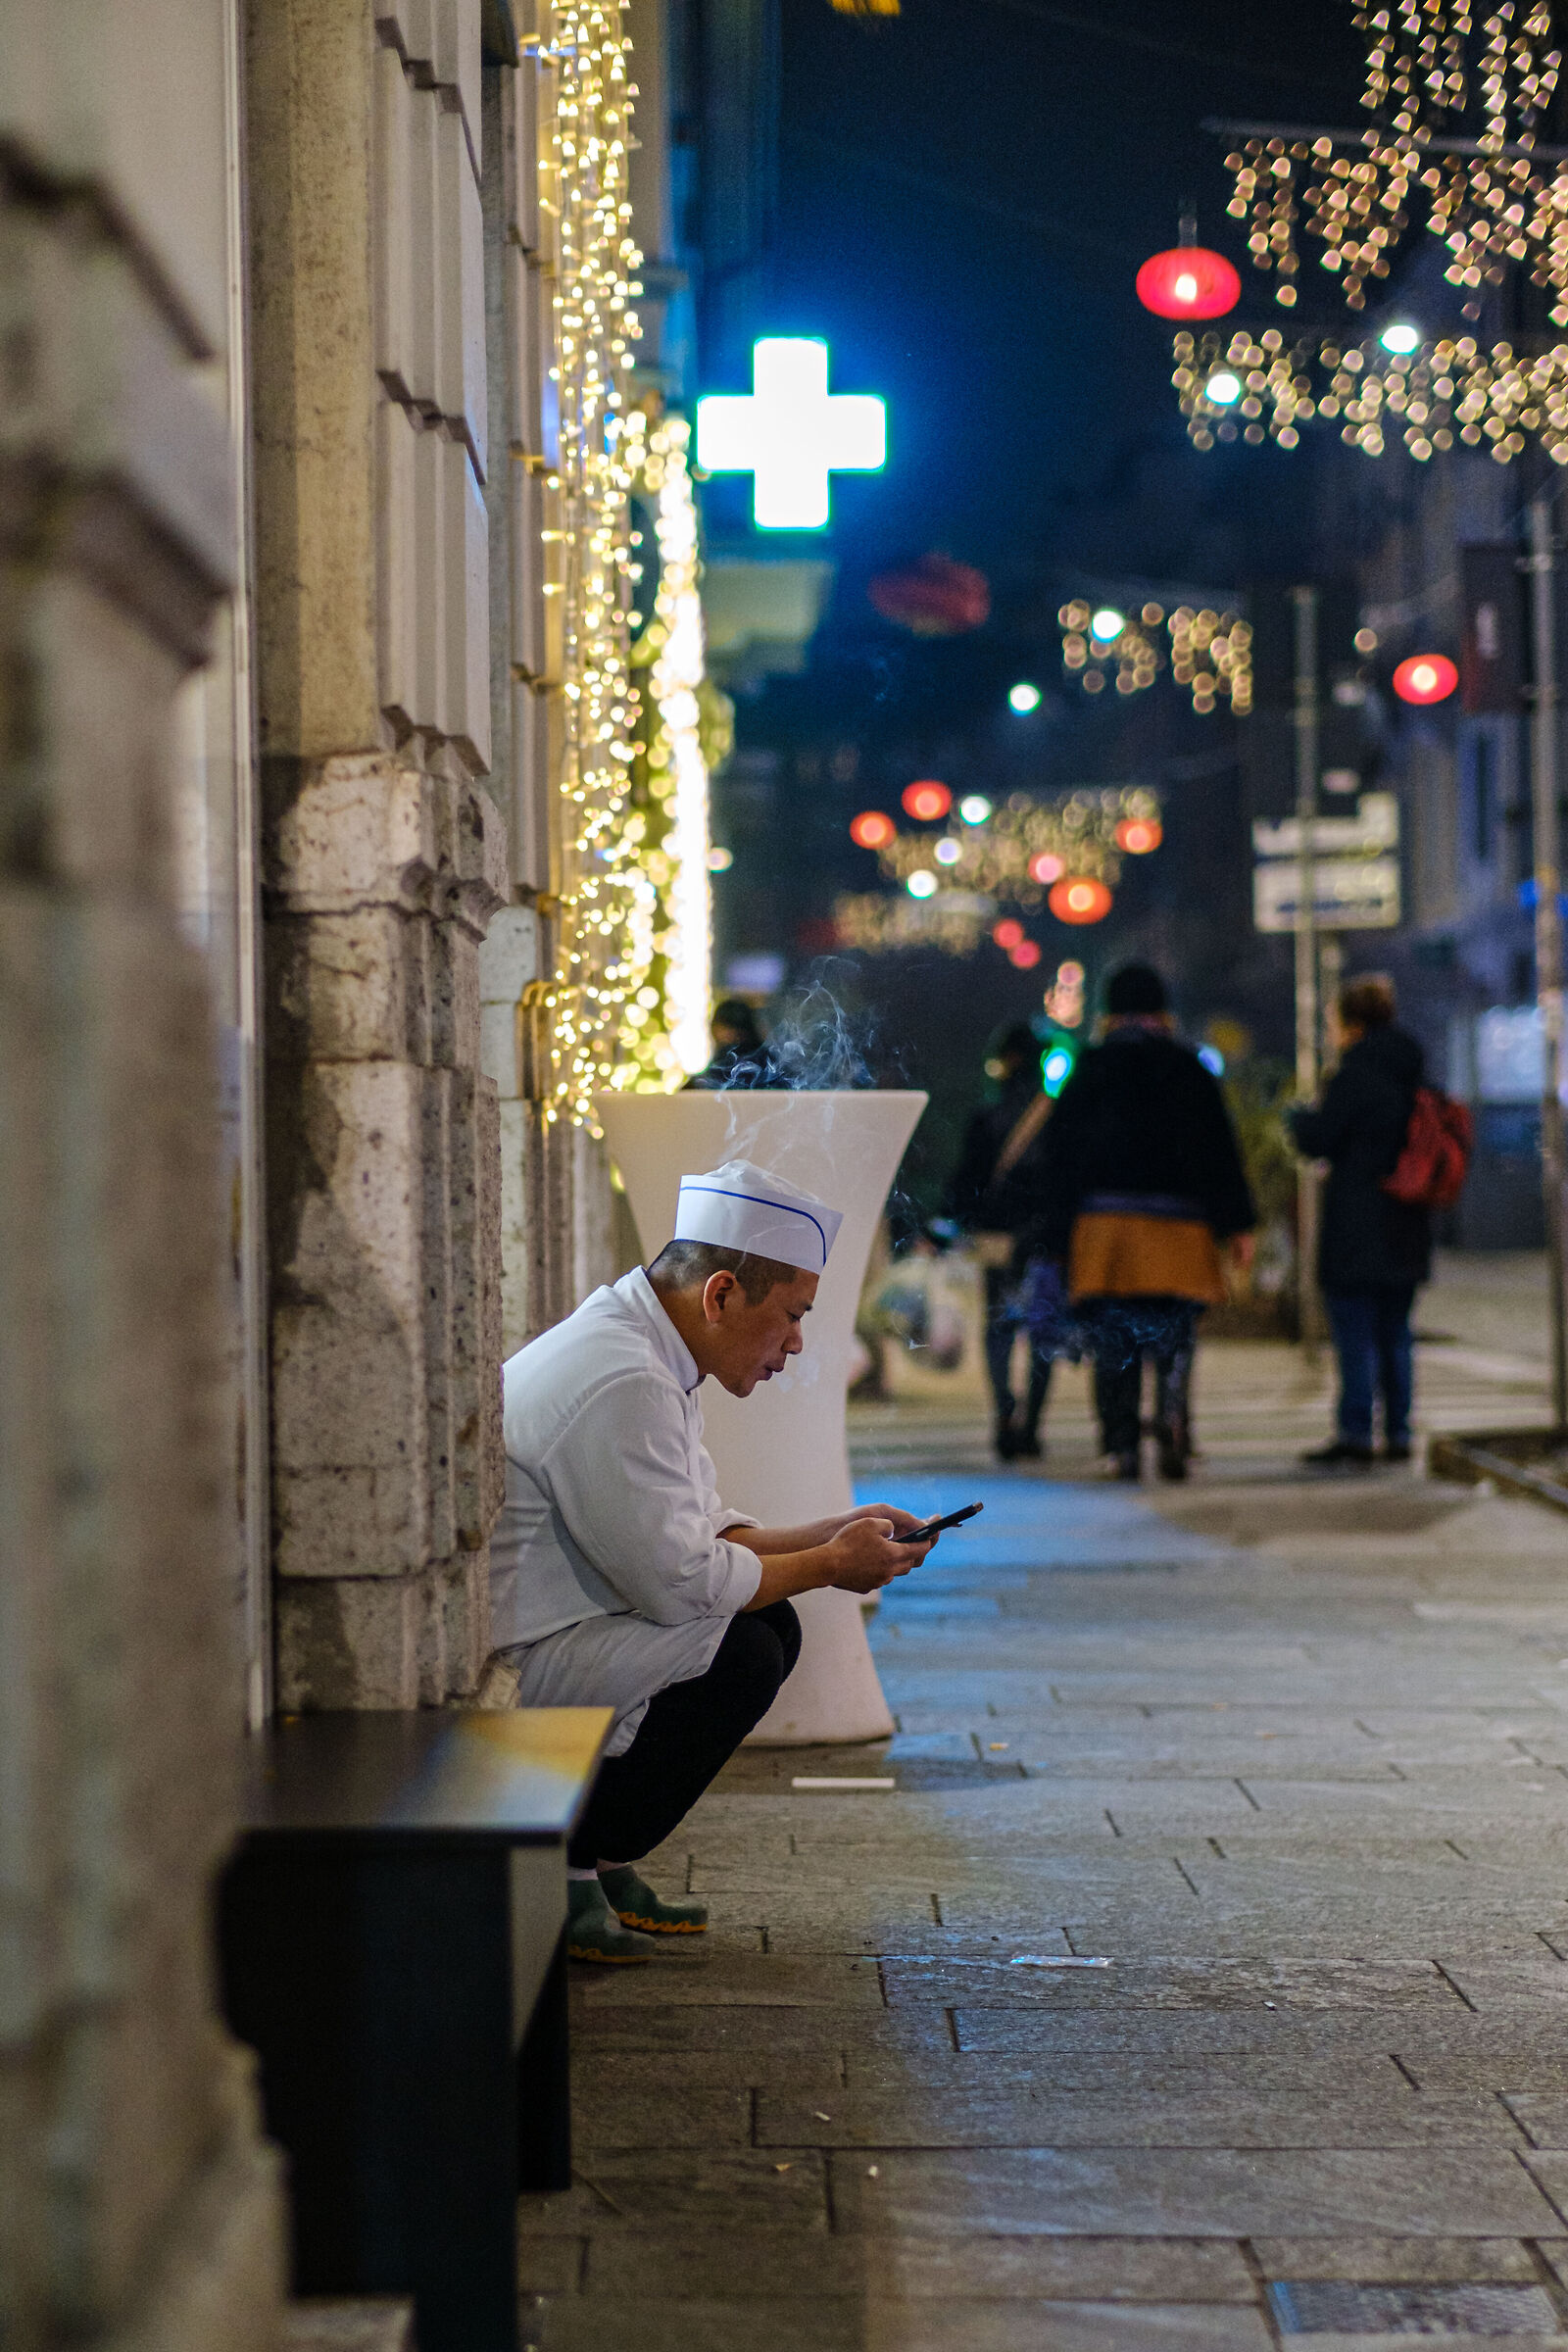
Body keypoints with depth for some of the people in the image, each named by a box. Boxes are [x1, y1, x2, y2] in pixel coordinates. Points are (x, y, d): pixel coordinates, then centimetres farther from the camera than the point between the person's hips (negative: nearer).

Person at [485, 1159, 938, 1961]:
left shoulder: (649, 1360, 12)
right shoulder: (618, 1384, -23)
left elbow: (699, 1535, 19)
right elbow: (677, 1578, -22)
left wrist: (830, 1535, 6)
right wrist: (826, 1565, -9)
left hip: (525, 1638, 11)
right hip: (497, 1674, -11)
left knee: (770, 1622, 9)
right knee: (740, 1653, -19)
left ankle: (601, 1863, 12)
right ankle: (556, 1871, -9)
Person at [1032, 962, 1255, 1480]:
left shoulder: (1087, 1074, 9)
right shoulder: (1189, 1071, 7)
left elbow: (1058, 1159, 8)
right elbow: (1219, 1152, 2)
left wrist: (1056, 1238, 12)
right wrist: (1237, 1225, 2)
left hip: (1102, 1224, 1)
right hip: (1176, 1226, -1)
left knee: (1113, 1346, 5)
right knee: (1173, 1340, 2)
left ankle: (1123, 1445, -2)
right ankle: (1172, 1420, -22)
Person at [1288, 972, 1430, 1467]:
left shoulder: (1355, 1076, -13)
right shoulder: (1416, 1076, 10)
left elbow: (1315, 1141, -13)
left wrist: (1300, 1116, 10)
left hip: (1357, 1228, -7)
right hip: (1407, 1226, 7)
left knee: (1354, 1333, -5)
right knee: (1394, 1332, 12)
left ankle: (1355, 1432, -7)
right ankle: (1398, 1432, 12)